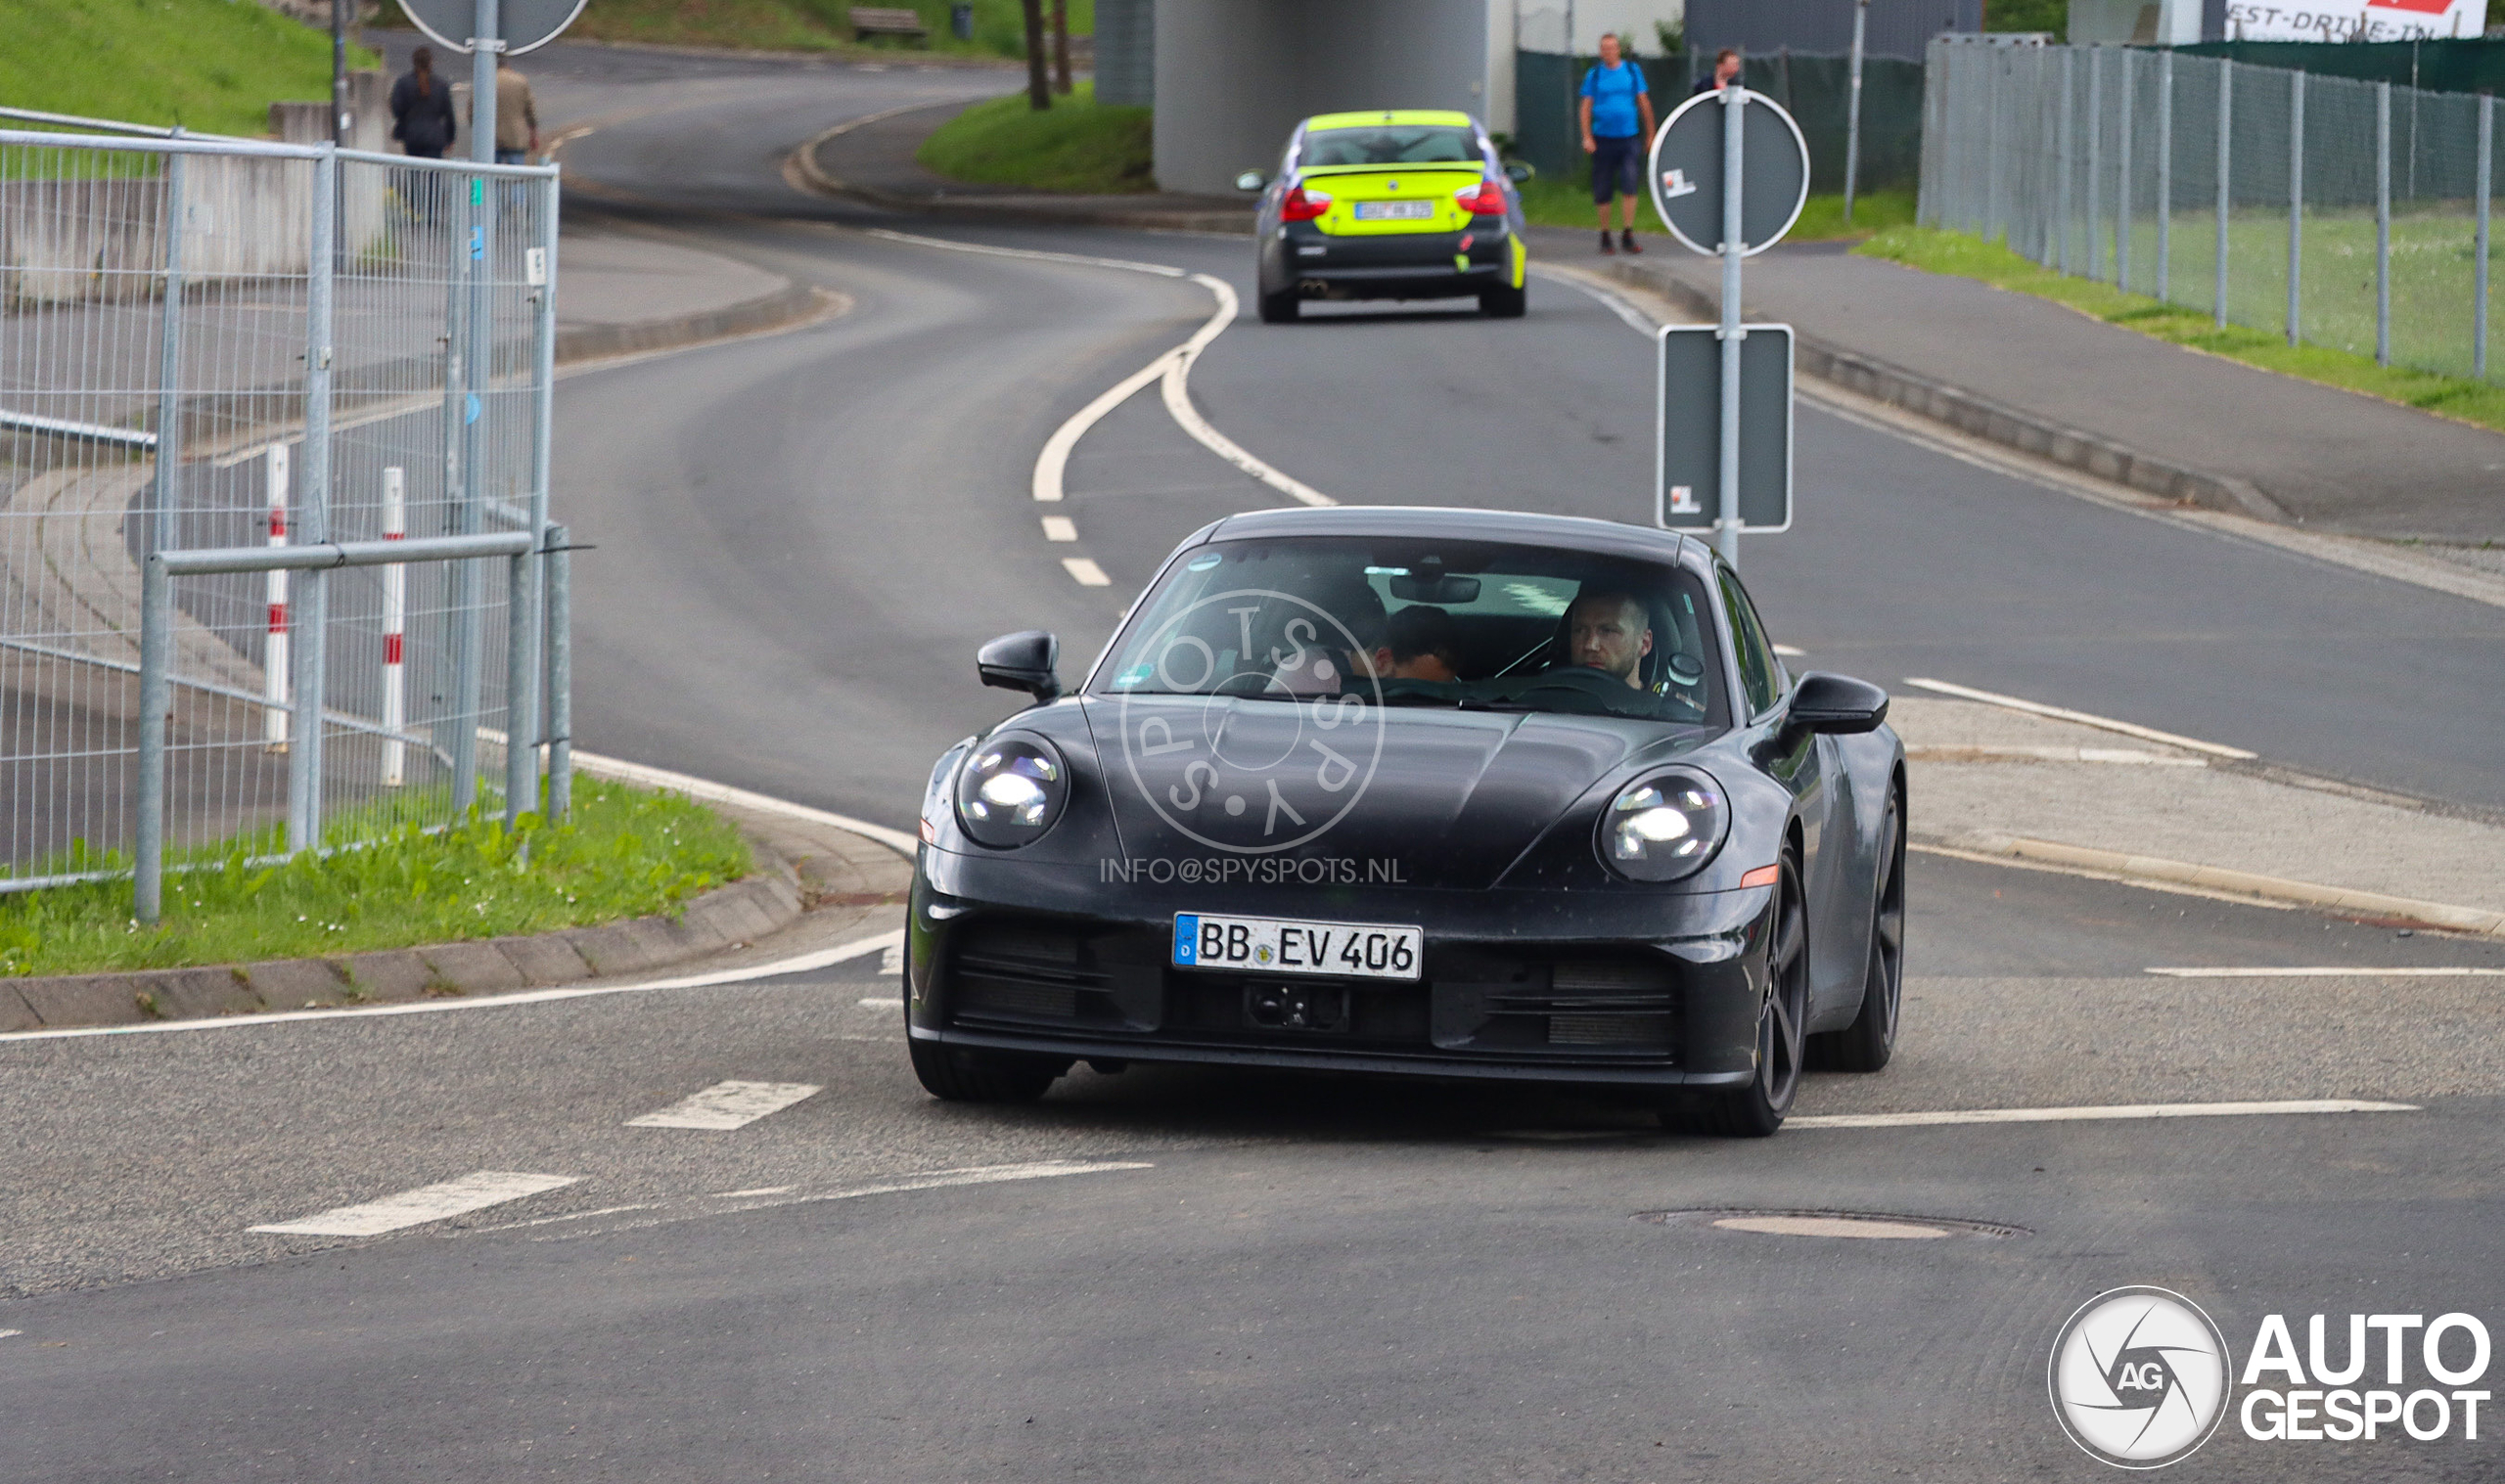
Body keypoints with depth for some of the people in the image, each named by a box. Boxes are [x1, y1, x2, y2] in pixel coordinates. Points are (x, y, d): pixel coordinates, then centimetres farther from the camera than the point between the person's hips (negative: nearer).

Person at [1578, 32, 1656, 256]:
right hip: (1603, 138, 0)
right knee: (1603, 191, 3)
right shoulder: (1594, 75, 5)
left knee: (1629, 185, -14)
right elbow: (1585, 107, 4)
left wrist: (1650, 134, 12)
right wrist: (1587, 137, -7)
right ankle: (1605, 236, 17)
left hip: (1629, 137, 0)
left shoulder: (1632, 71, 7)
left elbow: (1644, 103, 12)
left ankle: (1627, 234, -12)